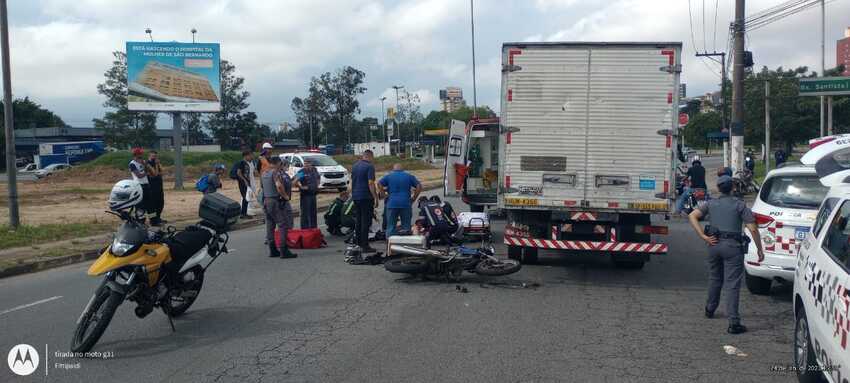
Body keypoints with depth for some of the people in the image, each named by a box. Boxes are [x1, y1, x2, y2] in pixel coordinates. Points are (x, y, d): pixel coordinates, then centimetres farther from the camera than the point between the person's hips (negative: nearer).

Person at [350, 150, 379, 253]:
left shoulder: (355, 166, 11)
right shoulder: (369, 166, -13)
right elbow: (370, 183, -19)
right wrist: (375, 196, -16)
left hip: (355, 196, 8)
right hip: (366, 197, -8)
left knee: (359, 220, 18)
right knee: (366, 221, -4)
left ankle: (358, 241, 25)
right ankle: (365, 246, -4)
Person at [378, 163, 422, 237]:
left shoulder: (388, 176, 10)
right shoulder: (409, 176, 13)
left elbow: (379, 184, -5)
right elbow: (419, 186, 5)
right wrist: (413, 198, 7)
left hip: (392, 204, -1)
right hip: (406, 204, 1)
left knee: (391, 227, 4)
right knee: (406, 227, 8)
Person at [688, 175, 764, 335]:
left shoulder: (710, 204, 10)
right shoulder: (740, 205, 1)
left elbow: (692, 216, -3)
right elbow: (753, 229, -6)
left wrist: (704, 236, -5)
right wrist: (760, 249, 1)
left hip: (714, 244, 4)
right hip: (732, 246, -4)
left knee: (714, 279, 23)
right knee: (732, 284, -5)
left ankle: (710, 309, 39)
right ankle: (733, 323, -9)